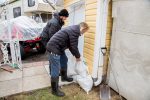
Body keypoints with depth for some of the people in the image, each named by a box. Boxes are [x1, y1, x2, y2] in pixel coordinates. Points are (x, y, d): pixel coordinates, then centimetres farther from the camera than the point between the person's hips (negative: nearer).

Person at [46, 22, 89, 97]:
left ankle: (64, 77, 44)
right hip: (54, 48, -11)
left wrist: (75, 55, 20)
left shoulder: (74, 29, 15)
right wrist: (78, 56, 0)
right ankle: (54, 90, 11)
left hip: (58, 47, 11)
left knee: (64, 60, 25)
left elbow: (71, 45, 21)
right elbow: (74, 47, -17)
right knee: (56, 70, -4)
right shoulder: (75, 31, -18)